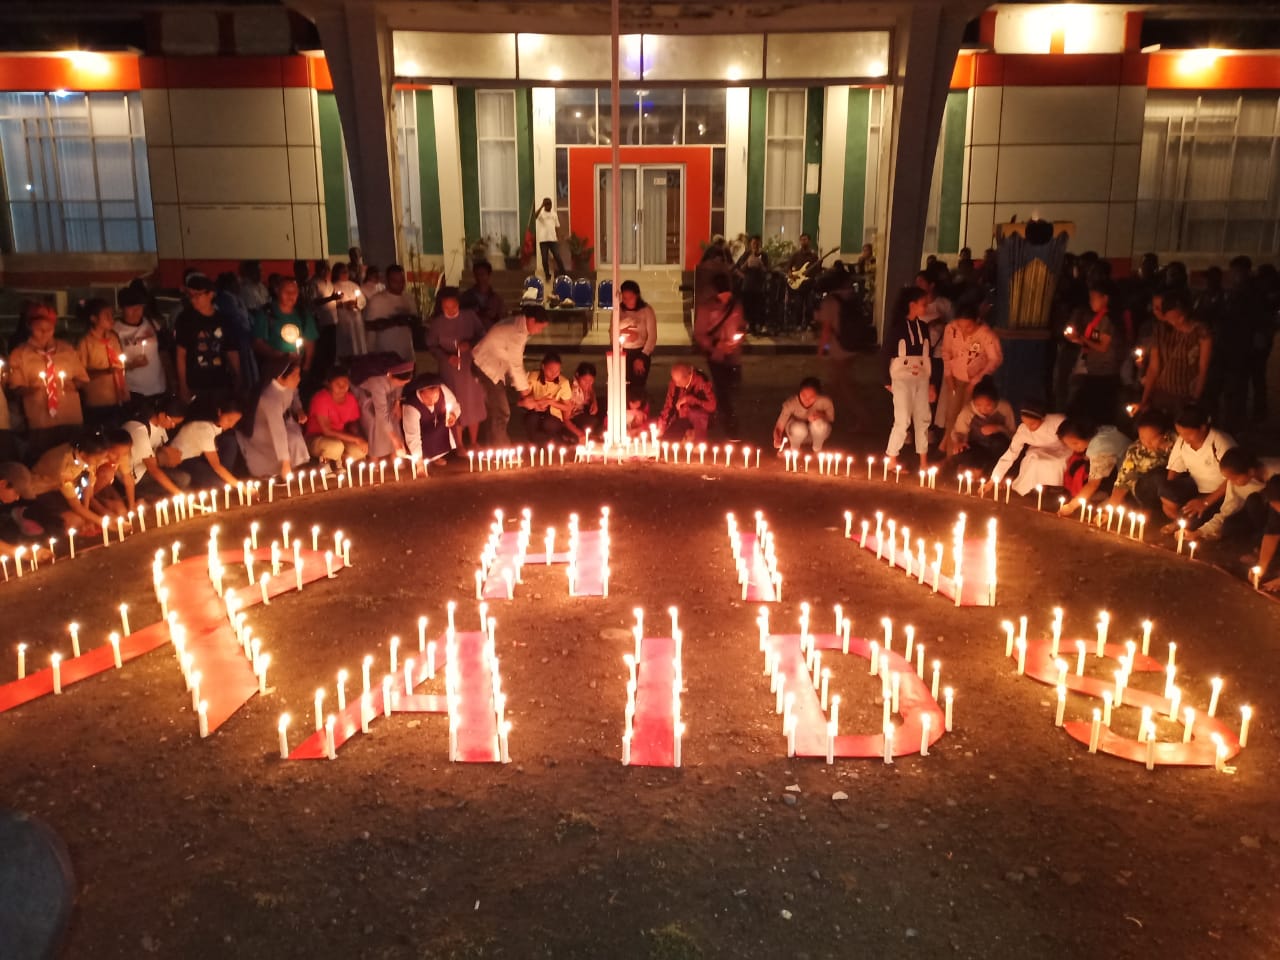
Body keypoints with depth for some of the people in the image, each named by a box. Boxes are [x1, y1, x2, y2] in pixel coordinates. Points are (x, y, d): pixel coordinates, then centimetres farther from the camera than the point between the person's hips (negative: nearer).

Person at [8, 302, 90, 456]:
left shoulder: (67, 350, 8)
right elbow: (16, 388, 2)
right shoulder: (19, 354, 2)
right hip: (40, 423, -2)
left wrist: (74, 384, -8)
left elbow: (83, 380, 14)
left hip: (72, 420, 2)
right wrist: (28, 389, -20)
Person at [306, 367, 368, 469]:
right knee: (336, 447, -37)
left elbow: (353, 424, 9)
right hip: (316, 439, -5)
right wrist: (355, 439, -28)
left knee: (361, 450, -25)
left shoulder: (351, 398, -5)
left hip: (340, 438, 5)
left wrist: (359, 438, -15)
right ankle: (324, 461, -4)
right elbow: (327, 431, -25)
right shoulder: (321, 398, -22)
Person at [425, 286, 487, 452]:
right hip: (449, 369, -1)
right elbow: (432, 345, -1)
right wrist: (447, 357, -17)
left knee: (474, 403, 10)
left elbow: (483, 335, 0)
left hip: (471, 366, 1)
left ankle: (474, 442, 26)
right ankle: (459, 445, 16)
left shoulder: (470, 316, -5)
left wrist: (470, 344, -19)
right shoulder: (436, 323, -6)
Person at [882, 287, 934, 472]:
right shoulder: (897, 327, -6)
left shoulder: (923, 326, 9)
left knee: (923, 419, 6)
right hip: (902, 378, -5)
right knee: (903, 420, -7)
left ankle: (924, 462, 13)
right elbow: (886, 354, -6)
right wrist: (888, 381, -8)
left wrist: (931, 383, 11)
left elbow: (928, 356, 12)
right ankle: (891, 459, 4)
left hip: (921, 378, 5)